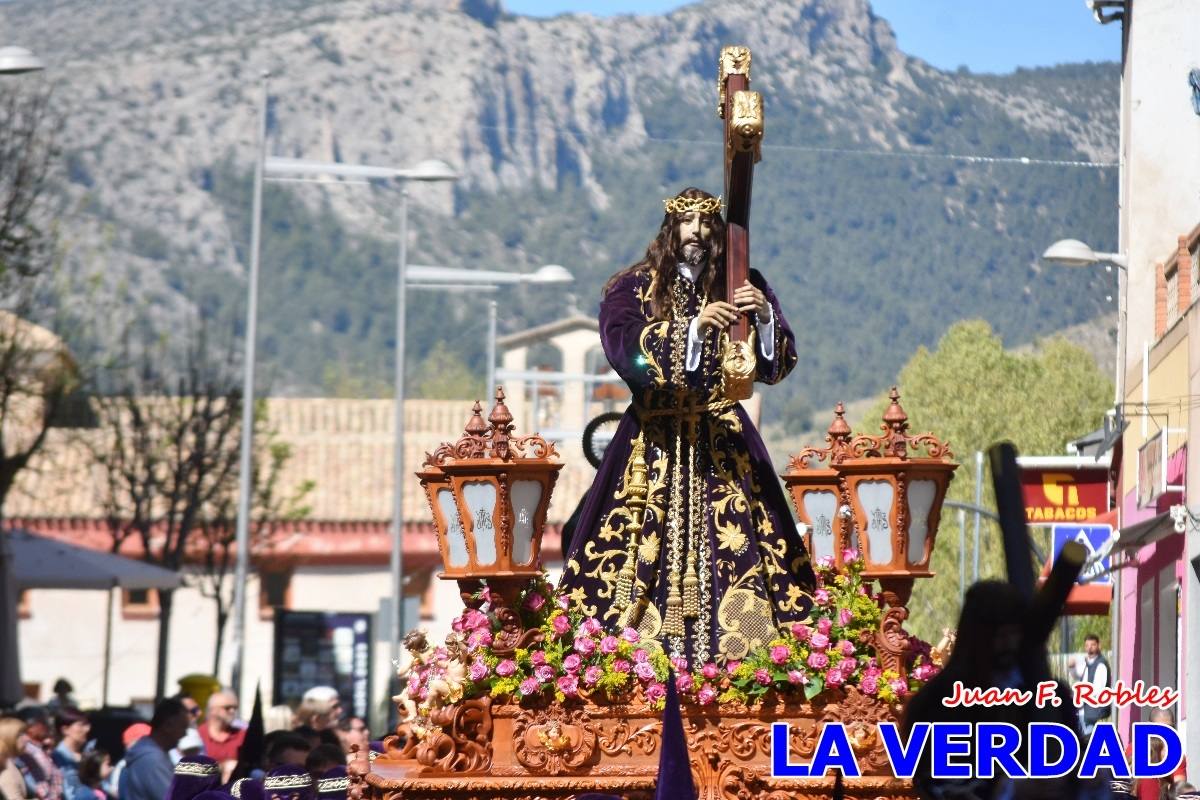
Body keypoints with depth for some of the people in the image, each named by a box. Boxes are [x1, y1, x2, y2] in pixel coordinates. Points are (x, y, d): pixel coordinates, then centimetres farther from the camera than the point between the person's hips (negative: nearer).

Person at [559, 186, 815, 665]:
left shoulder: (739, 285, 8)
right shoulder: (633, 288, 3)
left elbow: (776, 365, 1)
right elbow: (626, 351, -15)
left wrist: (766, 317, -19)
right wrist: (696, 325, -27)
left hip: (723, 438, 1)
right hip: (654, 441, -1)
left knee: (732, 551, -8)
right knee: (647, 549, -8)